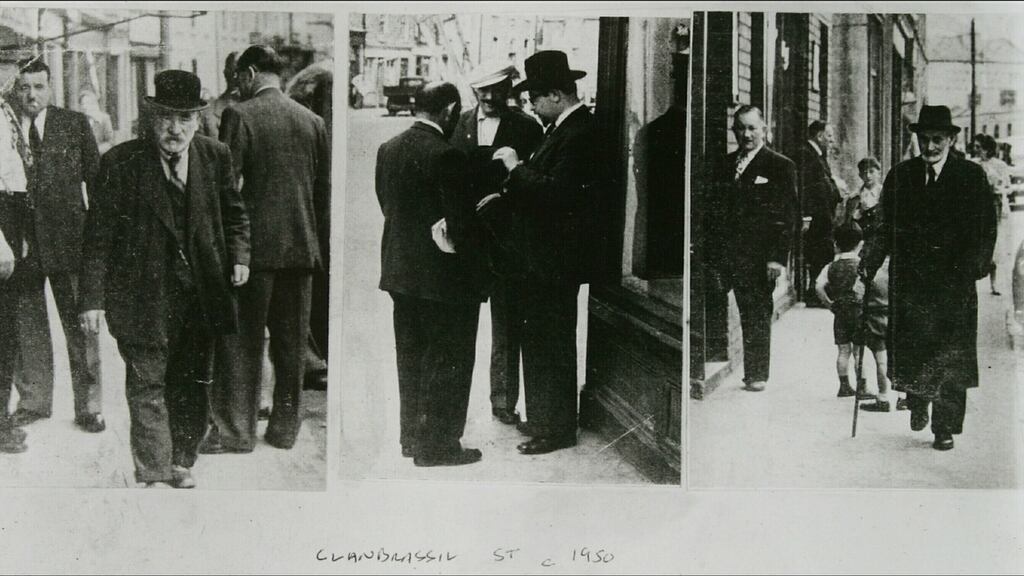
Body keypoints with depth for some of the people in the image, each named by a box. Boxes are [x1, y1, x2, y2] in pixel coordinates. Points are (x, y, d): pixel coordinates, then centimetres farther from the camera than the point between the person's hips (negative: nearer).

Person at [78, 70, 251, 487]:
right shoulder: (122, 162, -8)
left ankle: (181, 464, 28)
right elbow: (99, 235, -7)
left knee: (192, 385, 12)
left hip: (200, 294, 4)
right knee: (147, 384, -1)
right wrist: (93, 299, -10)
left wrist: (239, 257, -2)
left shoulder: (216, 157, 2)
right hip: (143, 294, -3)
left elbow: (234, 215, 16)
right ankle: (153, 476, 7)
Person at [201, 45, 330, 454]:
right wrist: (320, 246, 16)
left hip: (254, 246, -5)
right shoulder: (313, 121, 8)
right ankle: (285, 427, 17)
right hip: (302, 247, 5)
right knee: (291, 342, 10)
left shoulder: (239, 116, -7)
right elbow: (324, 190, 10)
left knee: (241, 341, 3)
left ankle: (235, 430, 5)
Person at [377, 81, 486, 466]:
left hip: (400, 271, 8)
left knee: (411, 359, 18)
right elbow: (461, 223, -21)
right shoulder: (446, 156, -20)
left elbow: (386, 206, 9)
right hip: (443, 275, -8)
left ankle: (412, 436, 27)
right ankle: (437, 445, 10)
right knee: (447, 362, 4)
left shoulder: (387, 150, 3)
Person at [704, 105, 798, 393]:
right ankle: (750, 371, 7)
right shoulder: (725, 165, 14)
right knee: (746, 313, 1)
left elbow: (787, 217, -5)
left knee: (758, 314, 1)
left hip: (760, 256, -4)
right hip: (731, 255, 4)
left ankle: (757, 374, 9)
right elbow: (715, 213, 14)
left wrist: (778, 258, -13)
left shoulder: (780, 166, 0)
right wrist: (713, 257, 6)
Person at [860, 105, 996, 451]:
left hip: (953, 281, -2)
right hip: (908, 280, 2)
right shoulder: (900, 176, 8)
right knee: (908, 351, -1)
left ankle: (945, 428, 11)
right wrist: (870, 261, -4)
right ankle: (917, 402, 27)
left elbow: (985, 229, 0)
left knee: (950, 358, 0)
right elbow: (887, 228, 10)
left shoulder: (971, 176, 2)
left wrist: (973, 264, -14)